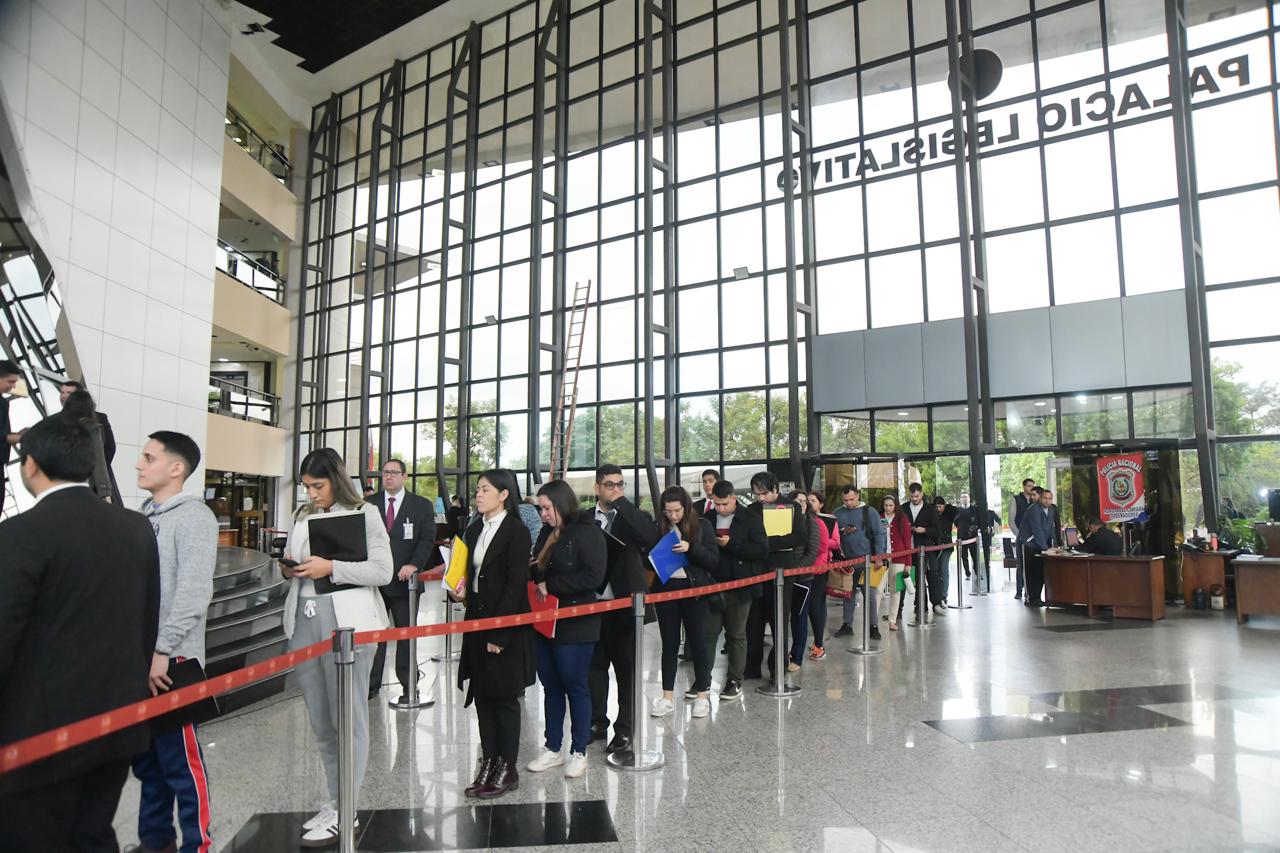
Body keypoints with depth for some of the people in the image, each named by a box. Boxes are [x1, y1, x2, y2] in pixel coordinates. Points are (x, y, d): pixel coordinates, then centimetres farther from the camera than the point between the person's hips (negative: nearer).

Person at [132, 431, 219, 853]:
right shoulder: (144, 515, 12)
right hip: (138, 656, 7)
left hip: (171, 659, -7)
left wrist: (162, 650, -19)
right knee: (145, 757, 17)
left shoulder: (194, 517, -11)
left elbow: (193, 593, -19)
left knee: (180, 758, 1)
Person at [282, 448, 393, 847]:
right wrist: (289, 569, -1)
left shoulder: (365, 513, -3)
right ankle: (335, 802, 28)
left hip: (347, 622, -6)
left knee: (348, 719, 1)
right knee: (320, 721, 14)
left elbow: (383, 571, -8)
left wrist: (330, 567, -16)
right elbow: (293, 562, 22)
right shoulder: (302, 515, 14)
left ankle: (343, 813, 12)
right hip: (303, 621, 6)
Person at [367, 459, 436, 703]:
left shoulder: (421, 505, 1)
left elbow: (427, 539, -4)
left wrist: (414, 565, -18)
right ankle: (371, 684, 19)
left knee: (406, 635, 7)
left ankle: (408, 687, 16)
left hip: (404, 580, -1)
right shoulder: (369, 504, 6)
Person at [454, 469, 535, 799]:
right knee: (482, 695, 13)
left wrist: (499, 633, -19)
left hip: (506, 626, -7)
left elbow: (516, 585, -17)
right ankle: (489, 763, 25)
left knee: (504, 697, 4)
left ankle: (508, 769, 17)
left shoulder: (517, 532, -13)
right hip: (477, 622, 7)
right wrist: (461, 587, -1)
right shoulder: (473, 530, 10)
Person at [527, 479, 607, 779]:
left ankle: (579, 752, 19)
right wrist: (534, 573, -1)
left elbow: (593, 575, -21)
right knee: (551, 686, 15)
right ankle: (552, 749, 27)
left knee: (576, 687, 4)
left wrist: (550, 585, -17)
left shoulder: (587, 532, -12)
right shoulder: (547, 533, 11)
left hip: (575, 625, -7)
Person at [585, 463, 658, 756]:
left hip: (623, 604, -2)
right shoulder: (584, 519, 4)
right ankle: (597, 722, 29)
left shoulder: (632, 516, -1)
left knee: (627, 668, 6)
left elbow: (651, 536, -22)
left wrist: (621, 503, -18)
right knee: (595, 666, 14)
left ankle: (624, 730, 17)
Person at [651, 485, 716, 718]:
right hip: (665, 589, 2)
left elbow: (713, 559, -7)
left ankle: (702, 695, 18)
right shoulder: (659, 528, 2)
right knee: (669, 644, 9)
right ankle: (667, 697, 17)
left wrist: (691, 548, -21)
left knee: (697, 642, 6)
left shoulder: (702, 526, -3)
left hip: (693, 589, -2)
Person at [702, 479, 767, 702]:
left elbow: (762, 551, -11)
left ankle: (735, 682, 18)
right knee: (707, 633, 4)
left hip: (739, 588, -3)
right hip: (712, 586, 3)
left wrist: (731, 545, -17)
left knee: (736, 635, 8)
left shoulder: (750, 520, -3)